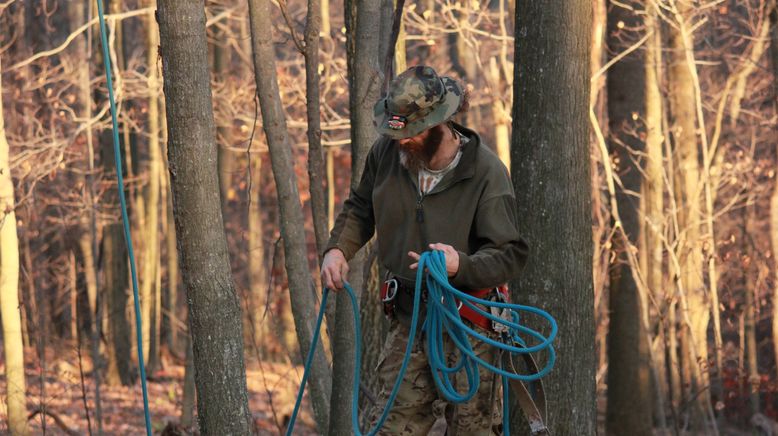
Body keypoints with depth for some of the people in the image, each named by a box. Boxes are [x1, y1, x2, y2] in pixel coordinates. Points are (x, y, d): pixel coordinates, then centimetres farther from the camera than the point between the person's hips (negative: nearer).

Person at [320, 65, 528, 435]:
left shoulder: (486, 171, -17)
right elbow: (360, 209, 19)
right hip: (407, 318, 5)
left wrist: (460, 265, -36)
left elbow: (510, 255, -17)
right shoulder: (386, 154, -2)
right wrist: (338, 248, 0)